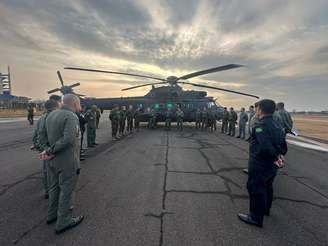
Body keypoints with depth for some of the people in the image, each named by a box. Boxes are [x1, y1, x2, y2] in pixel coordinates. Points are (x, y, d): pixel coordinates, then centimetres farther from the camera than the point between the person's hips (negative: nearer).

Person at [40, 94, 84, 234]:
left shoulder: (51, 115, 7)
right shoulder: (71, 116, -21)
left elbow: (48, 136, 6)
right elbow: (68, 139, -30)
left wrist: (49, 152, -3)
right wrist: (50, 151, -19)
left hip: (52, 160, 9)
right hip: (67, 161, -8)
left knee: (54, 187, 23)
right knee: (66, 190, 7)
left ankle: (52, 215, 41)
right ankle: (63, 222, 22)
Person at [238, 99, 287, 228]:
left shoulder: (260, 125, -22)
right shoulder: (276, 125, 9)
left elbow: (265, 145, -31)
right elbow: (283, 144, 11)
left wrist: (275, 157, -17)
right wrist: (279, 155, 3)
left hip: (260, 164, -10)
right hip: (271, 165, 10)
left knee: (256, 188, 2)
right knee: (267, 187, 24)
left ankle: (256, 217, 14)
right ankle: (265, 209, 43)